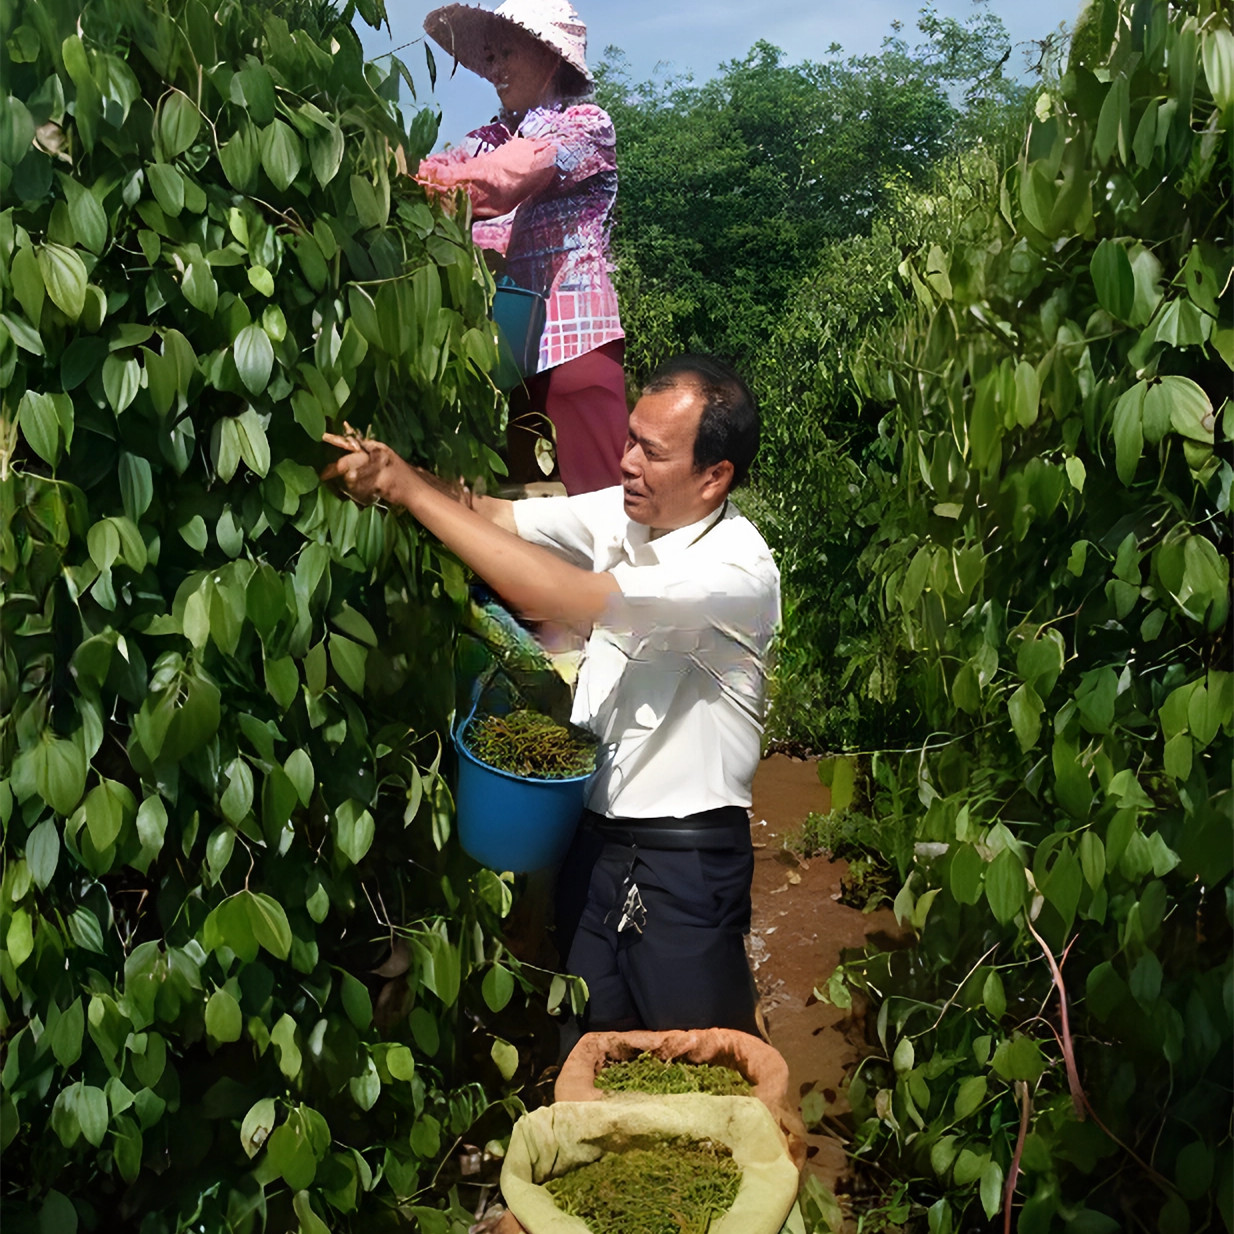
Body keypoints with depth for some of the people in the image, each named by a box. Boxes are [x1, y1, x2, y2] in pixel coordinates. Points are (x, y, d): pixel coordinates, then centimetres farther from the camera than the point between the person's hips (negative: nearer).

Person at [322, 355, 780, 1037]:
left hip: (687, 859, -6)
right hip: (595, 836, 6)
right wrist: (391, 474, -23)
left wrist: (411, 489, -27)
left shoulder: (738, 569, -23)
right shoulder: (624, 512, 1)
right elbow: (494, 516, -3)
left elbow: (559, 596, -31)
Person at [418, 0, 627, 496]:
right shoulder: (489, 140, 19)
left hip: (573, 338, -6)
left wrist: (424, 183, -30)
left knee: (596, 494, -9)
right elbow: (442, 171, 0)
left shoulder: (586, 124, 2)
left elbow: (507, 177, -17)